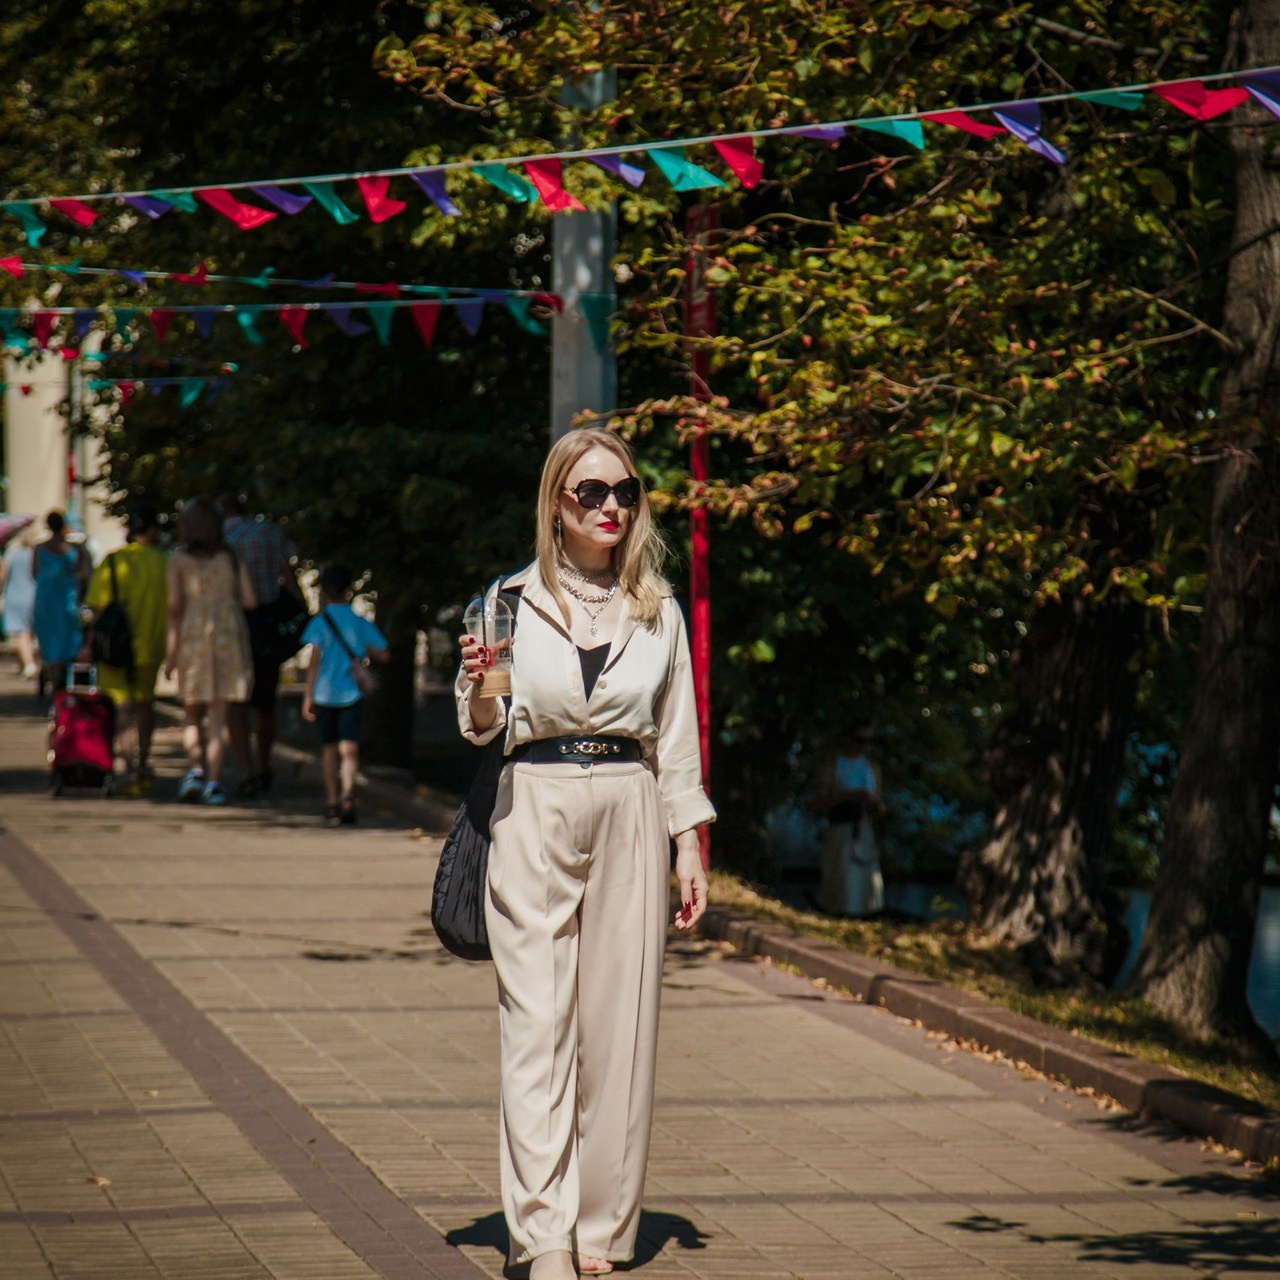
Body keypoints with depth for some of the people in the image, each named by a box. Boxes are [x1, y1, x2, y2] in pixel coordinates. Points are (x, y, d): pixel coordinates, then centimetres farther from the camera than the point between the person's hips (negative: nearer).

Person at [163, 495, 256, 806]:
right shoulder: (231, 557, 2)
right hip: (228, 634, 1)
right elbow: (249, 600, -2)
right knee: (218, 714, 5)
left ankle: (195, 767, -12)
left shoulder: (179, 560, -2)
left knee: (192, 713, 11)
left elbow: (174, 605, -8)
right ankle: (214, 781, -2)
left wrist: (170, 652, -5)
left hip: (191, 633, -1)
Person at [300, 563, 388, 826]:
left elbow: (314, 661, -10)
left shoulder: (319, 623, -3)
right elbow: (383, 654, 7)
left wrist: (308, 696, -7)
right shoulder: (361, 623, 5)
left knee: (329, 748, 13)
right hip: (351, 694, 1)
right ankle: (347, 793, -30)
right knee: (349, 748, -6)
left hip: (324, 694, -1)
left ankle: (332, 802, 20)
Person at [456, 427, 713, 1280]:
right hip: (535, 816, -2)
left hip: (629, 820, 2)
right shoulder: (514, 602, 3)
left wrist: (691, 849, 6)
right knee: (537, 1023, -8)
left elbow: (677, 739, 11)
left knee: (620, 1022, 2)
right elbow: (482, 732, 9)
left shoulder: (658, 611, 8)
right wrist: (479, 686, -13)